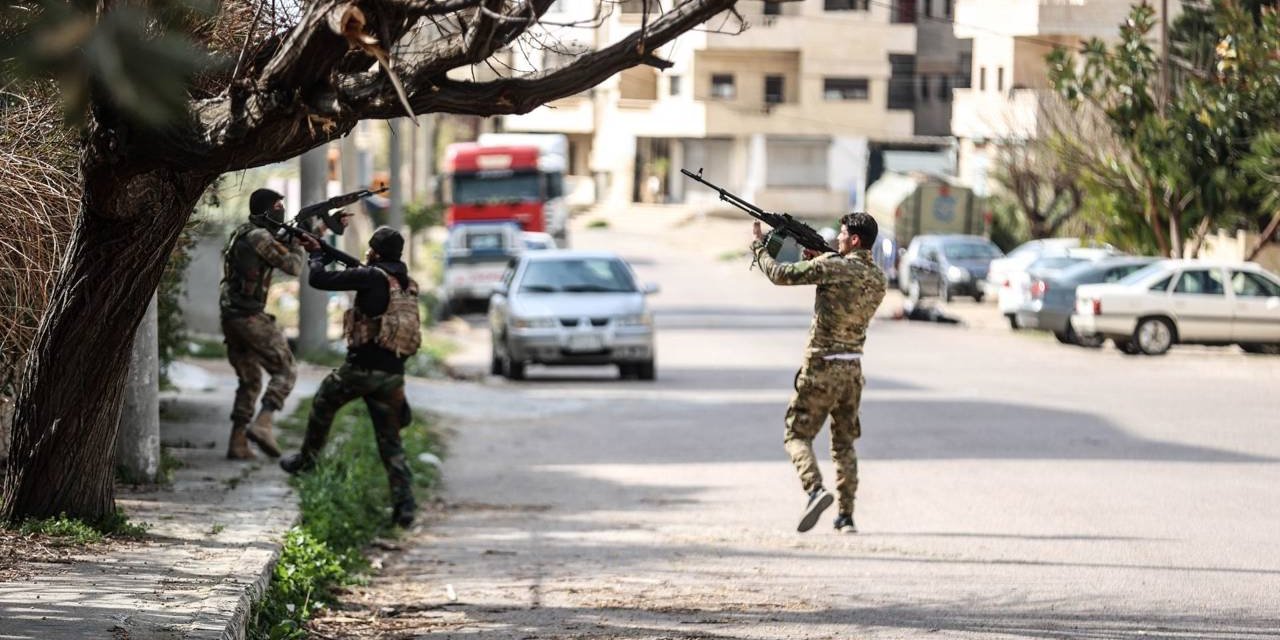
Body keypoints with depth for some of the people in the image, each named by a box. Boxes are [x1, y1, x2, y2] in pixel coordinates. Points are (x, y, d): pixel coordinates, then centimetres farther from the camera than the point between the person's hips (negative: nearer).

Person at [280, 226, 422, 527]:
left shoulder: (373, 276, -11)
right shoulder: (408, 284, 11)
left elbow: (319, 279, -10)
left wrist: (316, 253, 9)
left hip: (362, 367, -5)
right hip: (393, 375, 5)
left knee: (323, 404, 24)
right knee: (390, 441, 9)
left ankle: (306, 458, 39)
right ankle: (404, 505, -2)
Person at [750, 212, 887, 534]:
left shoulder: (834, 267, -15)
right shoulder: (877, 279, 6)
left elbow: (781, 274, -9)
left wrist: (760, 245, 7)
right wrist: (817, 259, 16)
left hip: (821, 368, -6)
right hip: (853, 369, 6)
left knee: (797, 434, 3)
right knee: (844, 442, 15)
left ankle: (816, 489, -21)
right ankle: (846, 516, 10)